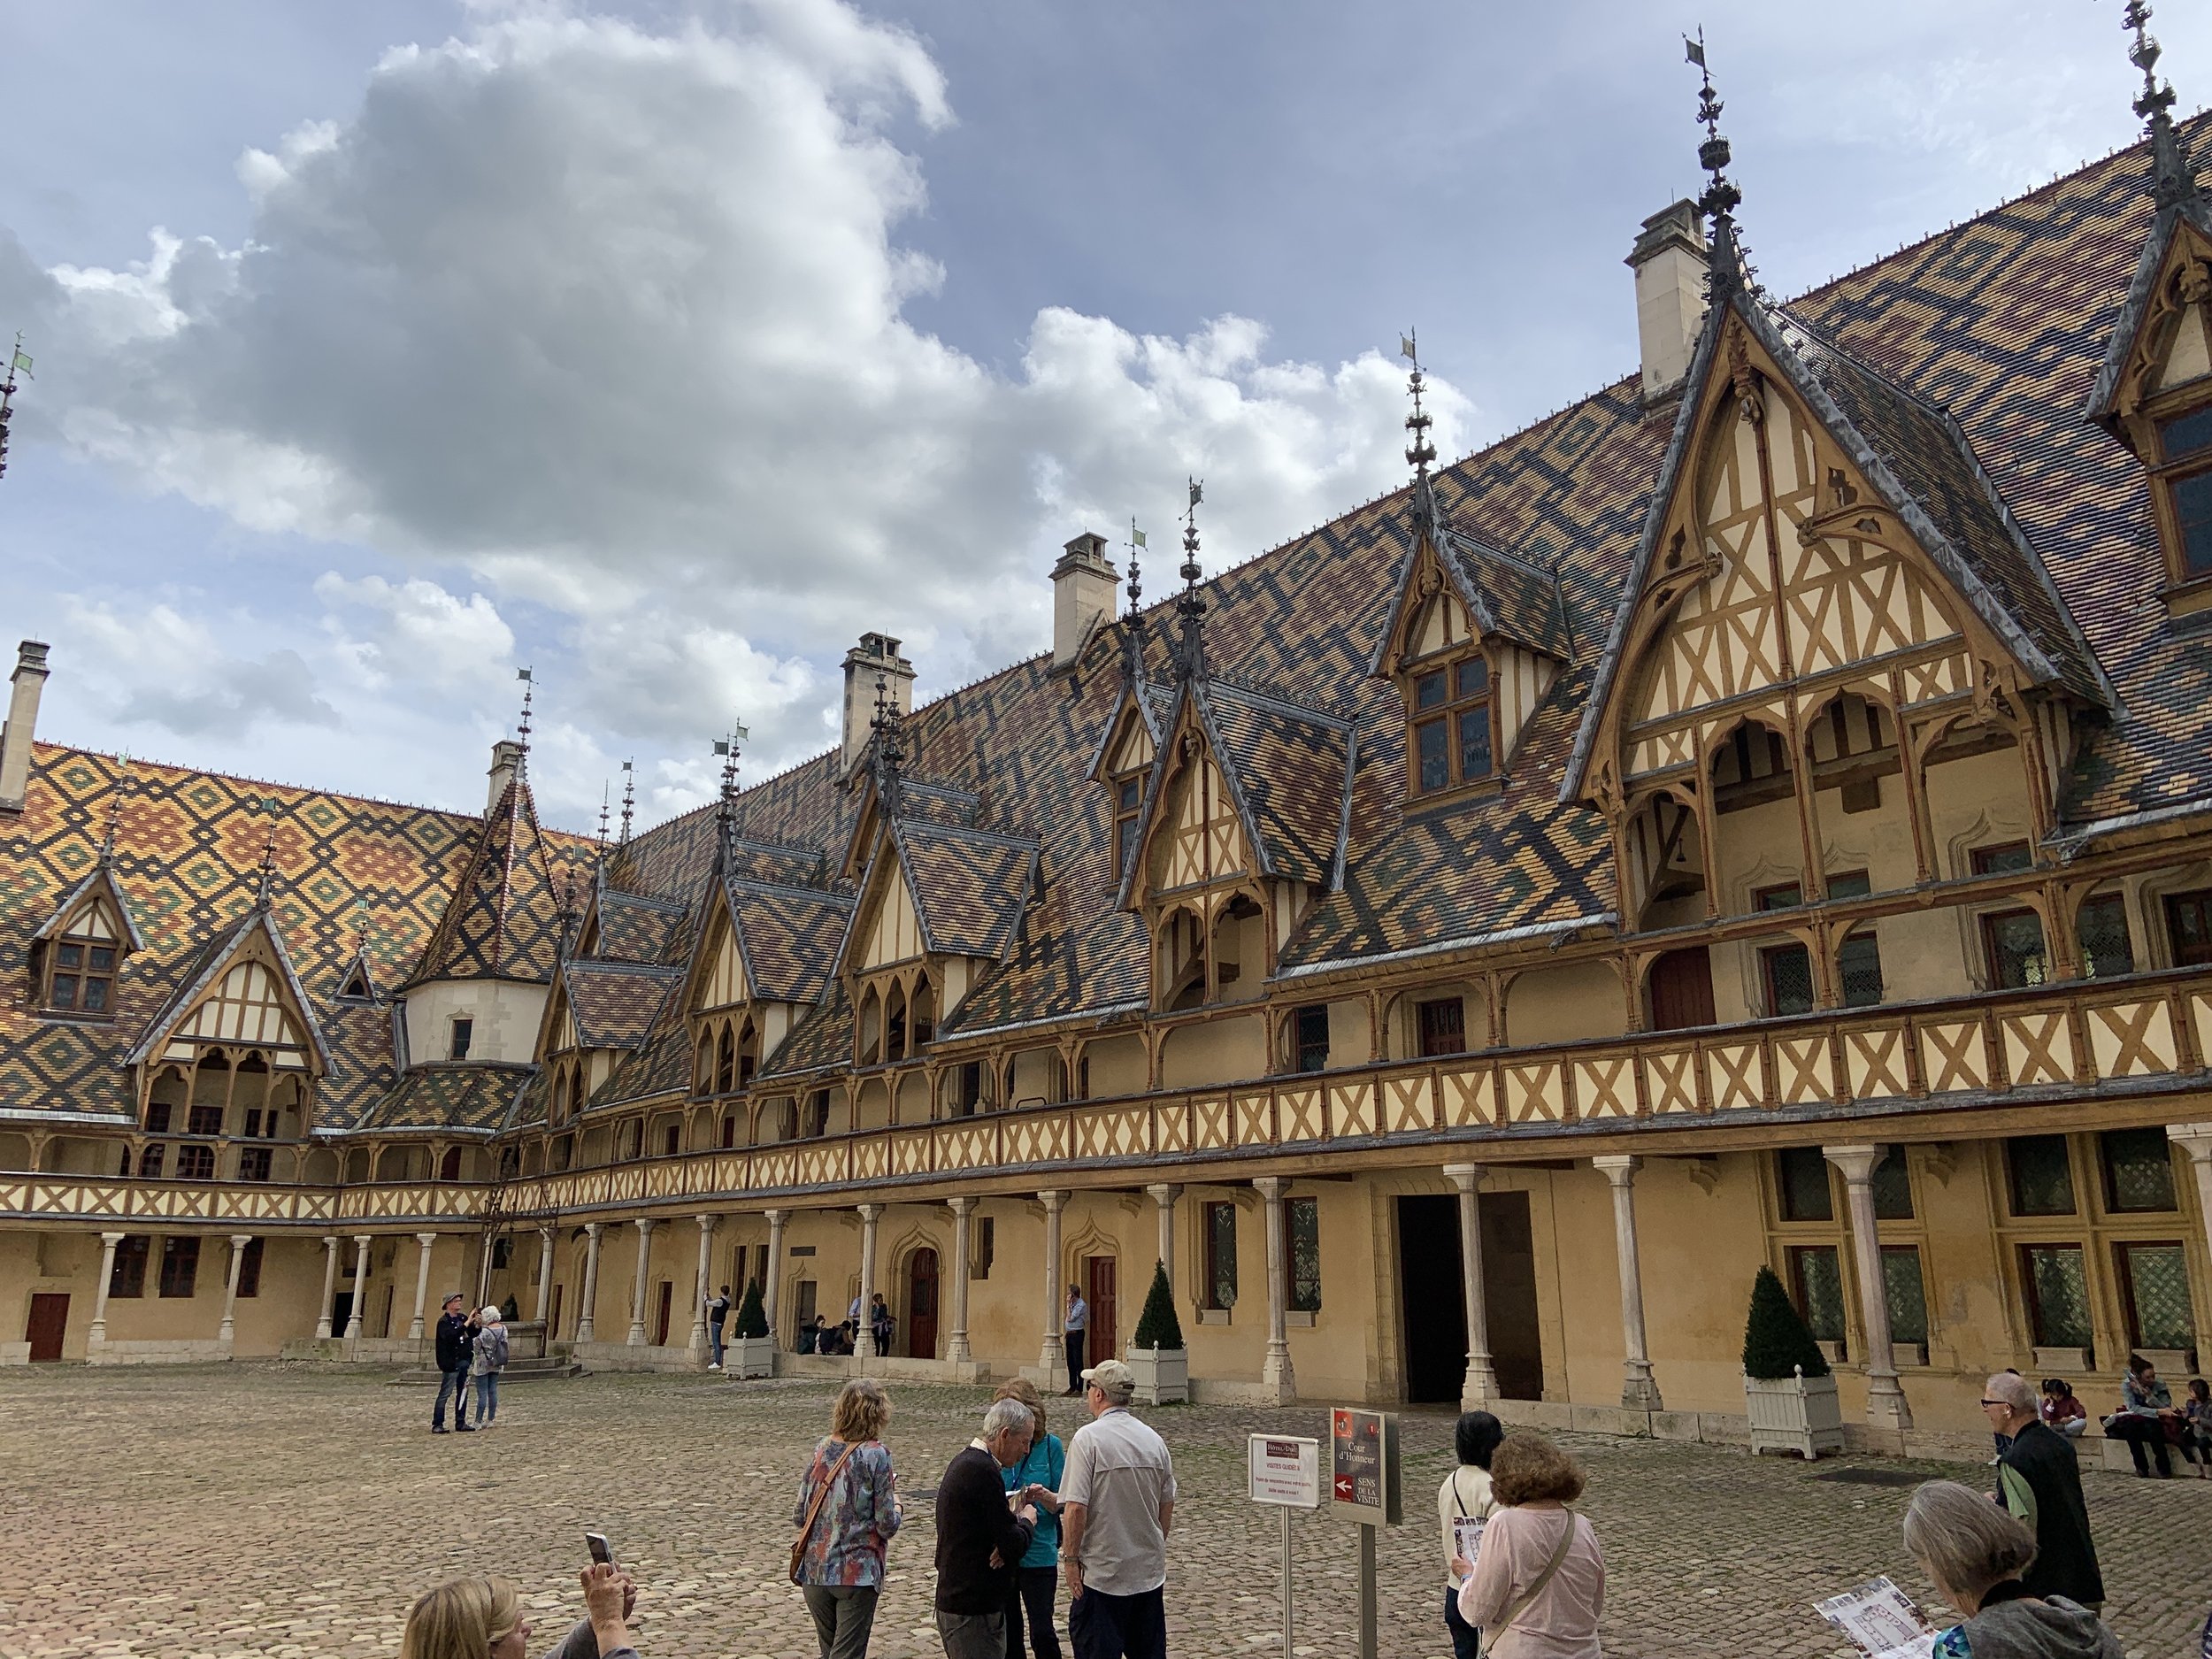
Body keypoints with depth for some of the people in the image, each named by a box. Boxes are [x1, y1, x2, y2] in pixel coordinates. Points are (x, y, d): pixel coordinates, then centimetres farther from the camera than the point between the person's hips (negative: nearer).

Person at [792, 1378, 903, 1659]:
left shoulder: (822, 1450, 2)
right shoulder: (876, 1455, -12)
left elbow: (799, 1518, 6)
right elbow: (888, 1526, -12)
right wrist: (896, 1502, 8)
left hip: (814, 1571, 5)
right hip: (857, 1574, -5)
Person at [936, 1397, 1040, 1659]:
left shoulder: (963, 1462, 12)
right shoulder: (983, 1471, -20)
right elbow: (1014, 1547, -20)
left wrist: (1012, 1517, 1)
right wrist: (1026, 1520, 0)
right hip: (975, 1611, -10)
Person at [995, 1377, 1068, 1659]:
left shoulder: (1051, 1446, -7)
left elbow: (1063, 1503, -5)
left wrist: (1044, 1496, -26)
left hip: (1038, 1553, -2)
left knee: (1042, 1633, -1)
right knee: (1007, 1634, 15)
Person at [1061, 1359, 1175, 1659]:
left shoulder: (1088, 1438, -14)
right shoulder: (1154, 1439, 3)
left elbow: (1076, 1508, -19)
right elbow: (1167, 1505, 11)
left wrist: (1070, 1558, -9)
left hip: (1102, 1572, -6)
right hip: (1150, 1571, 6)